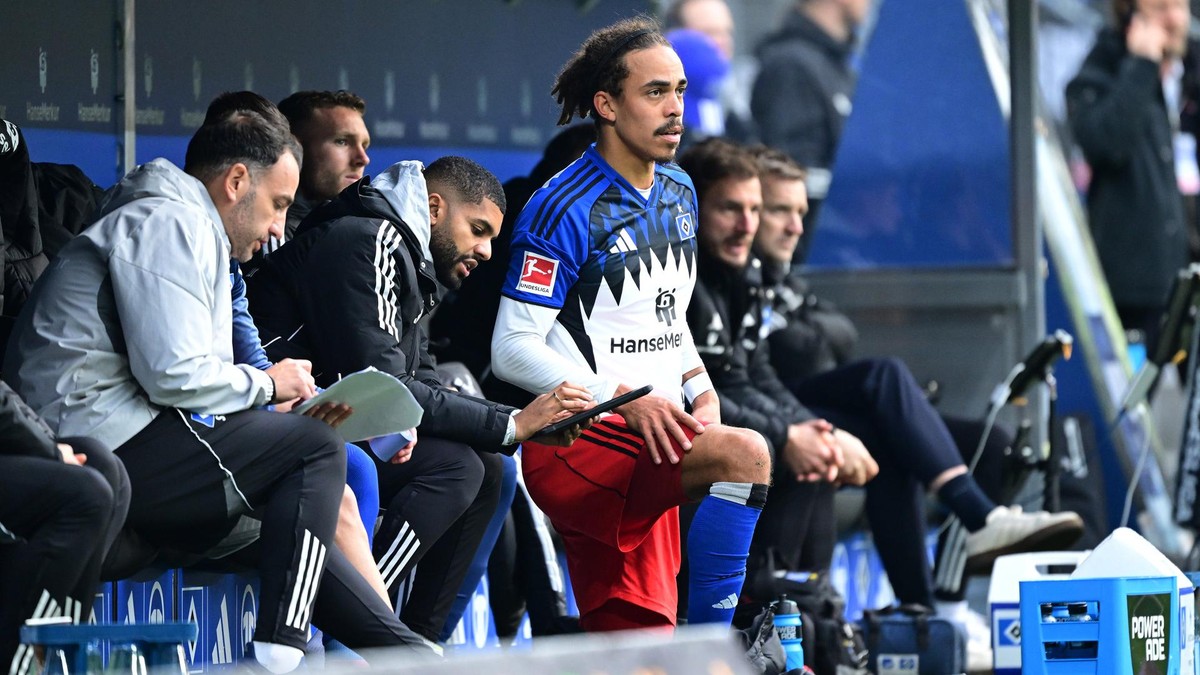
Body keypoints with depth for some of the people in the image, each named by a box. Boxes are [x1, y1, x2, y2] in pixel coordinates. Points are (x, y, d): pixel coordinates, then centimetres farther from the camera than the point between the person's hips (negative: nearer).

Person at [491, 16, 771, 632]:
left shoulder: (678, 194, 14)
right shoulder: (564, 209, -11)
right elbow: (512, 350, -13)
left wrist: (699, 390, 8)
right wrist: (623, 399, -22)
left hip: (651, 439, 8)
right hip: (572, 444, -8)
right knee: (746, 454, -29)